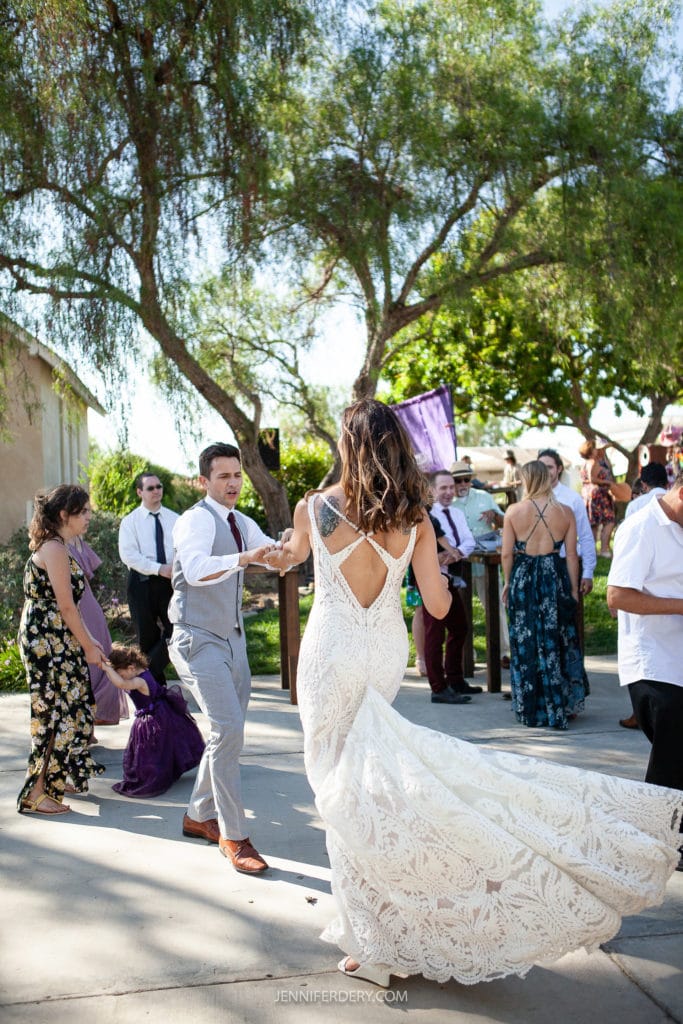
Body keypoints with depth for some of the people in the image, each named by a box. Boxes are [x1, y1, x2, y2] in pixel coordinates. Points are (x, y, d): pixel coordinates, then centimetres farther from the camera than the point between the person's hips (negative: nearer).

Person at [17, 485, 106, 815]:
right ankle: (35, 794, 1)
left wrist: (88, 640, 16)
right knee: (54, 713, -5)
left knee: (62, 710, 17)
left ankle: (55, 778, 28)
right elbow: (66, 606, -18)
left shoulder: (55, 547, 15)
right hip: (48, 642, -10)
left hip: (51, 642, 10)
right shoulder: (54, 549, -17)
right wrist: (88, 646, -11)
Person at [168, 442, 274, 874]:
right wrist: (243, 559, -48)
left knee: (228, 732, 14)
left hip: (233, 640, 9)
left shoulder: (243, 524, 12)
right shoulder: (196, 520, -14)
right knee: (228, 729, -17)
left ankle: (200, 815, 30)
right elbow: (196, 569, -32)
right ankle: (233, 836, -8)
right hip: (199, 640, -9)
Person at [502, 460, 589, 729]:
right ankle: (562, 706, 18)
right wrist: (574, 588, 5)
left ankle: (530, 710, 16)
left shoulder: (514, 511, -5)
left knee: (526, 644, 9)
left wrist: (508, 582, 11)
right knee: (559, 642, 11)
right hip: (556, 577, 1)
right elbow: (571, 554, -2)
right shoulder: (565, 512, -2)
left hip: (523, 579, -1)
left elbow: (506, 553, -3)